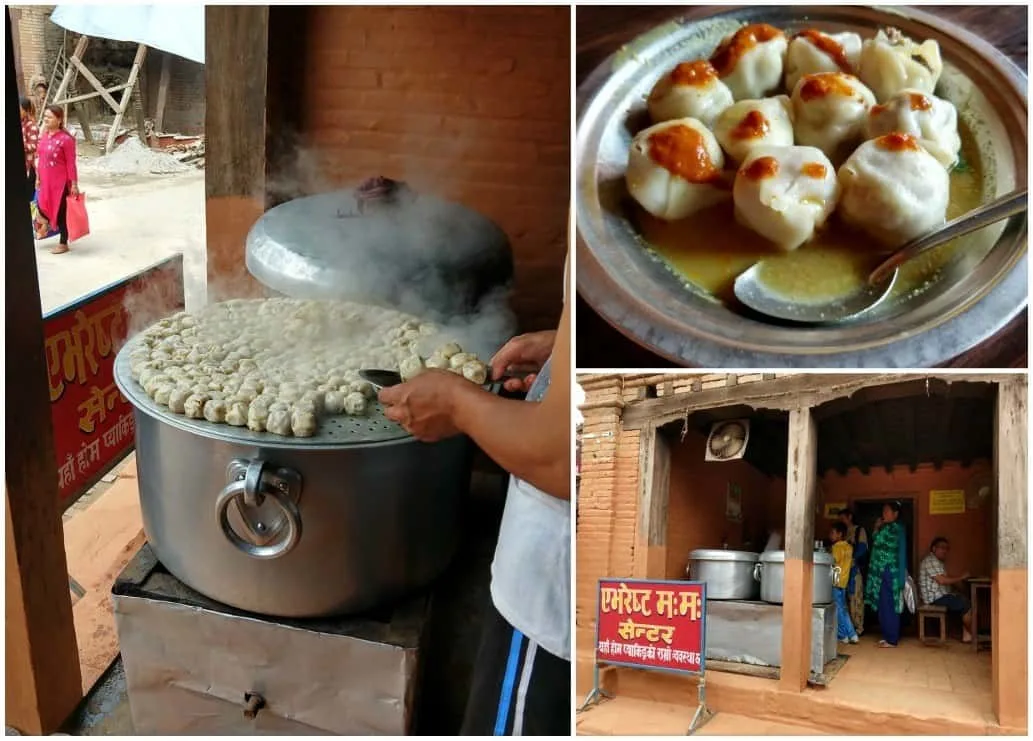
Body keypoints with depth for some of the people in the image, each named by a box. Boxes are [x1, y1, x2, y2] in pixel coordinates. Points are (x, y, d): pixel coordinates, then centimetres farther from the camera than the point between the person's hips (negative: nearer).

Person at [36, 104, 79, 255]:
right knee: (42, 207, 11)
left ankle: (63, 244, 17)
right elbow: (40, 159, 13)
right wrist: (38, 178, 15)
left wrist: (74, 184, -15)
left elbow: (71, 163, -15)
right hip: (46, 181, 7)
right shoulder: (44, 136, 6)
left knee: (61, 212, 4)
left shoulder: (66, 139, -16)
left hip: (61, 182, -6)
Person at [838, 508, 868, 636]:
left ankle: (858, 628, -5)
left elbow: (862, 548, -6)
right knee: (846, 598, 2)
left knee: (856, 598, -7)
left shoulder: (859, 530, 3)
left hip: (855, 568, -5)